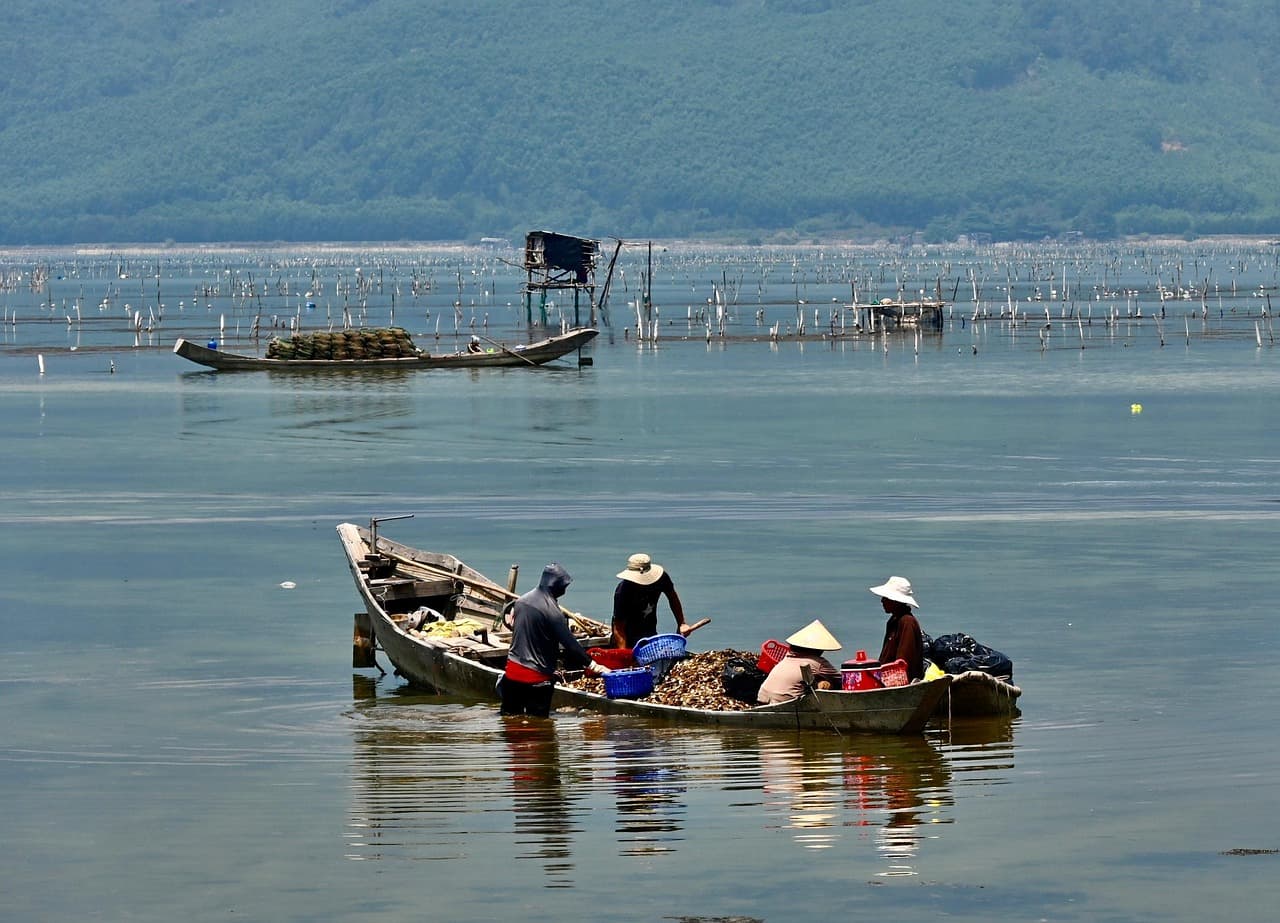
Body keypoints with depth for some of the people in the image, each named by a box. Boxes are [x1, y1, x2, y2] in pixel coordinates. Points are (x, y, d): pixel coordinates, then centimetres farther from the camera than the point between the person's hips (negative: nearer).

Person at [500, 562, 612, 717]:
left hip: (513, 670, 7)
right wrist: (593, 665, -12)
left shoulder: (521, 601, 6)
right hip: (537, 677, -7)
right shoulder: (551, 611, -17)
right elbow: (570, 643, -18)